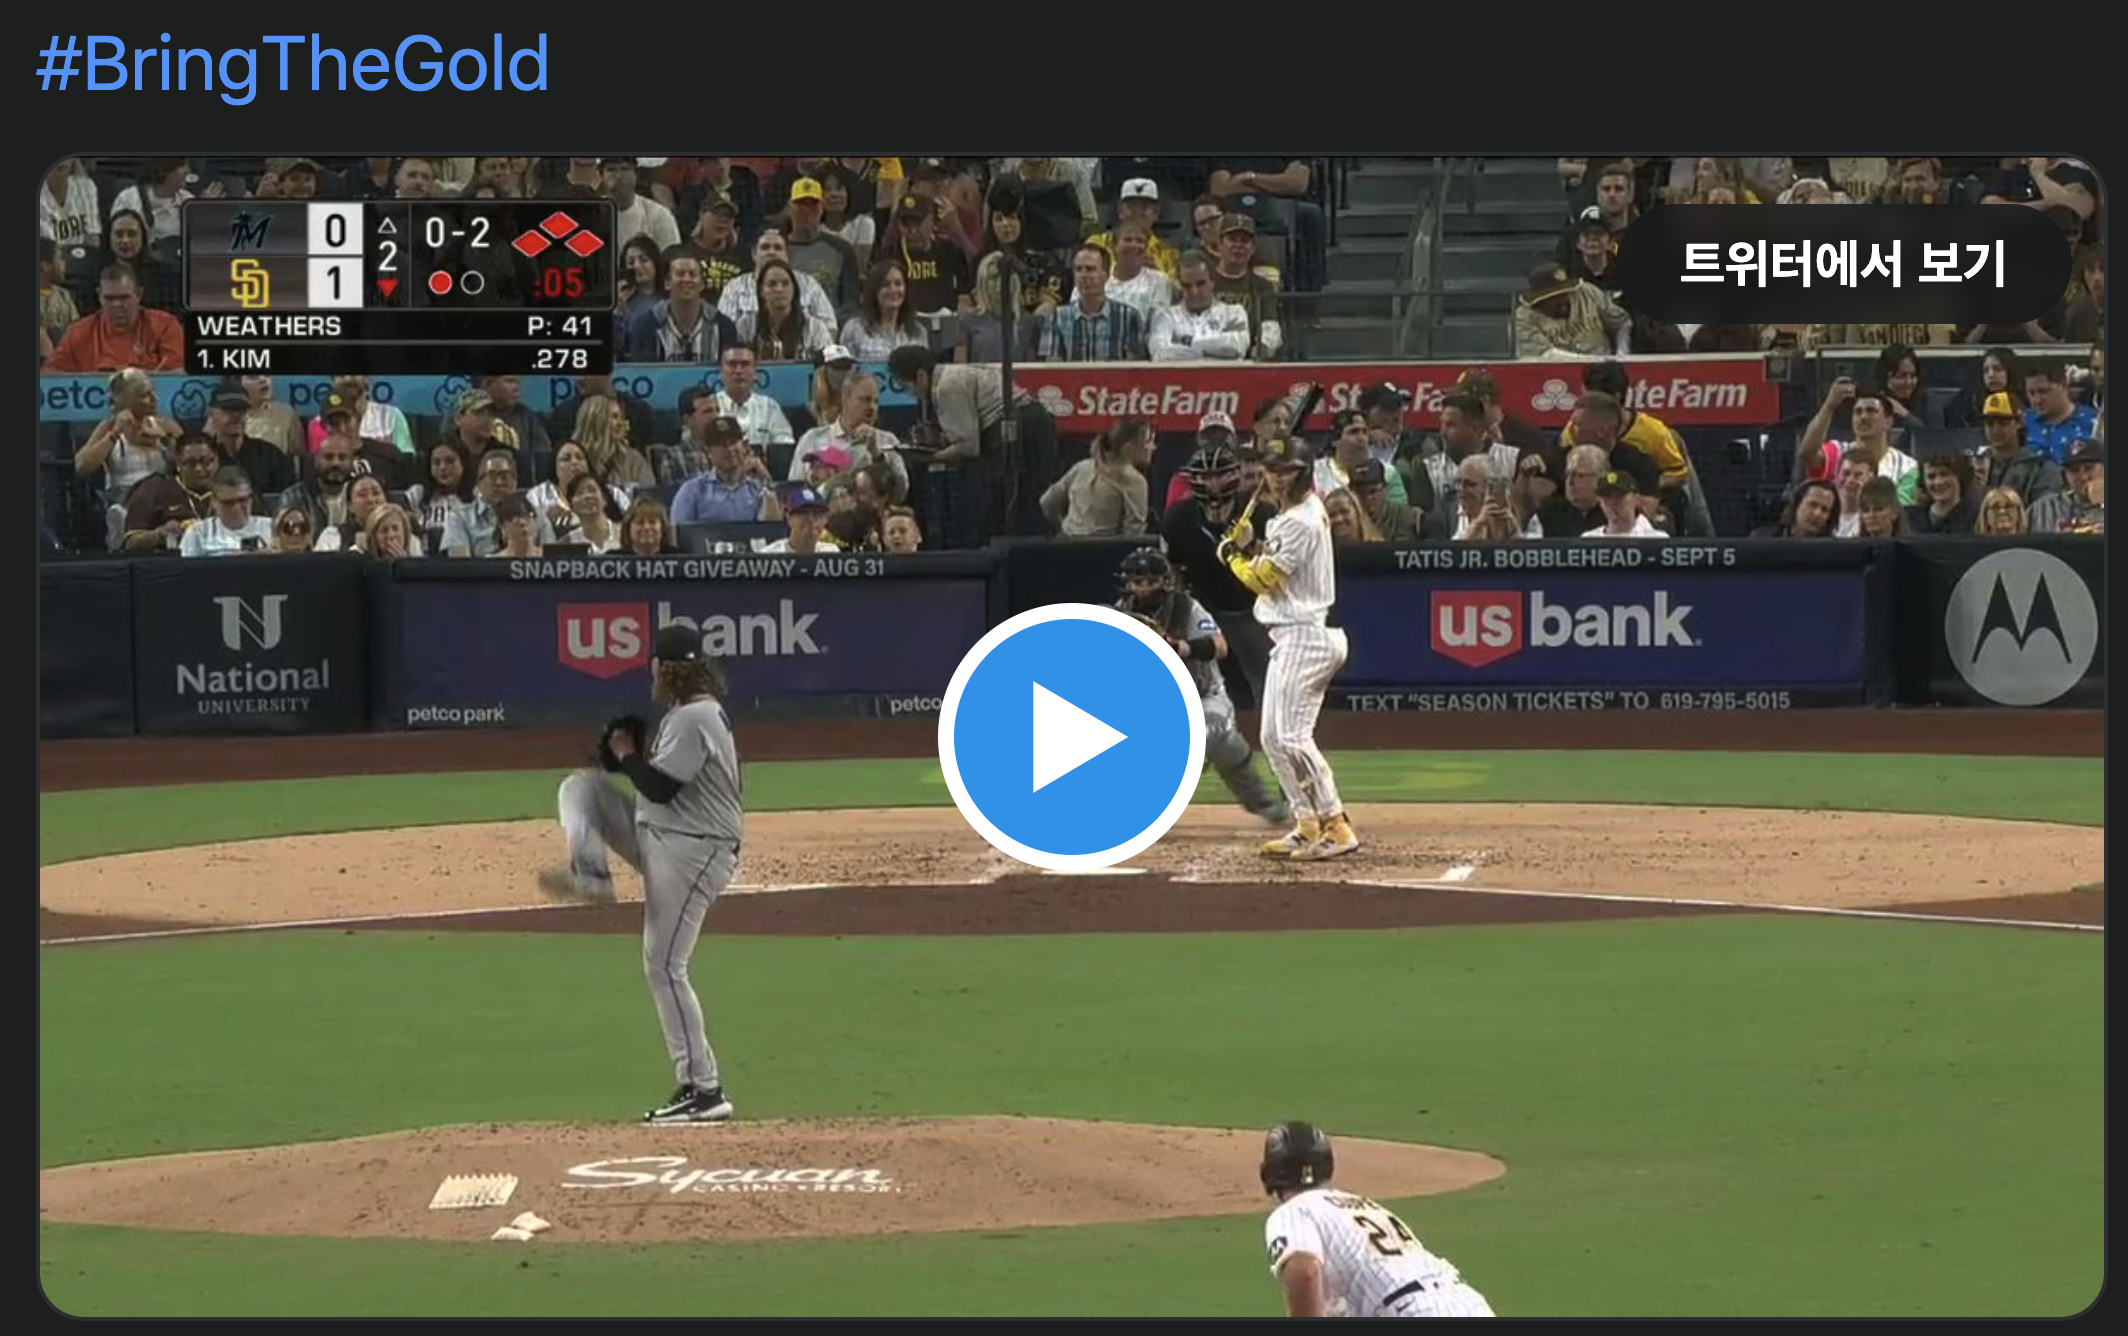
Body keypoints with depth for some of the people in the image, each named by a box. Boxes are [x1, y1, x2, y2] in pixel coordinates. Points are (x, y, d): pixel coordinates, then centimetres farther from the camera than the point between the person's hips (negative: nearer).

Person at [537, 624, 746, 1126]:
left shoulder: (695, 719, -19)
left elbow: (659, 787, -25)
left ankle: (703, 1090, -7)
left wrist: (625, 754, -9)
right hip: (659, 841, 10)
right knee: (581, 787, 10)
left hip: (691, 854, -10)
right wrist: (635, 755, 7)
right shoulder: (686, 713, 14)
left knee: (664, 967, -9)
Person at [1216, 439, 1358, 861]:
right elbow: (1271, 563, 21)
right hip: (1293, 637, 11)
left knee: (1291, 736, -15)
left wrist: (1232, 555, 2)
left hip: (1305, 636, -11)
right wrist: (1248, 548, 3)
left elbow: (1262, 579, -15)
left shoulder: (1301, 523, -17)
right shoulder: (1288, 515, 15)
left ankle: (1336, 828, -17)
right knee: (1273, 737, 13)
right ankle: (1307, 827, 16)